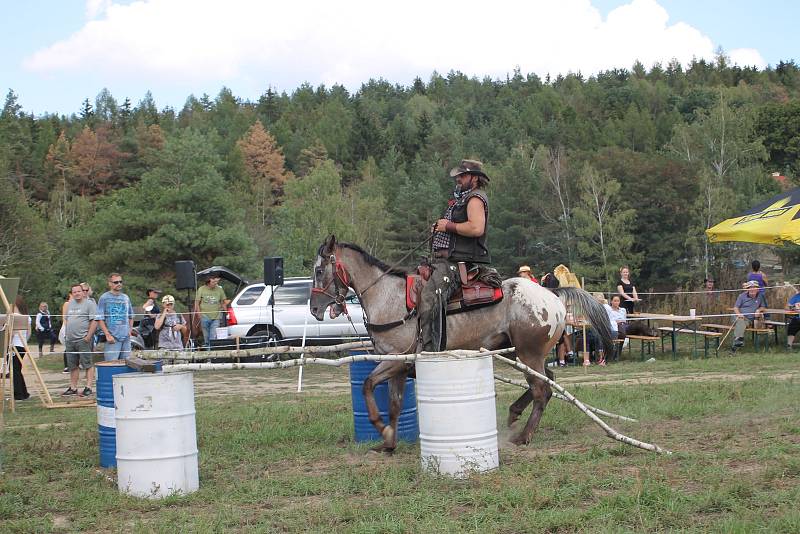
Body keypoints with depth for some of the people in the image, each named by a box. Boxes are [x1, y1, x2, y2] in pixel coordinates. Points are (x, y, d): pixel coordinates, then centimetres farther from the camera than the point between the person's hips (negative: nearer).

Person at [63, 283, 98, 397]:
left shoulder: (89, 304, -6)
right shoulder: (70, 304, 17)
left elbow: (94, 321, -12)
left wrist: (88, 336, -16)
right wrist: (66, 334, 15)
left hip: (83, 340, -8)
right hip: (70, 340, 8)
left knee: (87, 364, -6)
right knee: (72, 366, 12)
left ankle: (88, 387, -6)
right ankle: (73, 388, 19)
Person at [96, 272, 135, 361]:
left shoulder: (125, 298, 14)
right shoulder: (104, 298, -2)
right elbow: (100, 319, -6)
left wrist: (130, 330, 9)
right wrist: (107, 335, -13)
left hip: (126, 337, 5)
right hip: (113, 338, -5)